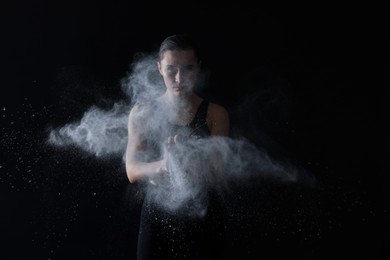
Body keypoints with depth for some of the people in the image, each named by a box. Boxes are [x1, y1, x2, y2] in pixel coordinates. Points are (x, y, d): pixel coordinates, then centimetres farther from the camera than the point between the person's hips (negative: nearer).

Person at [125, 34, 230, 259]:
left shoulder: (215, 114, -1)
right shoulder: (142, 112, 1)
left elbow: (216, 173, -9)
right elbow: (132, 172, -5)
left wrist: (183, 160, -28)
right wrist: (160, 166, -25)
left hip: (202, 216, 0)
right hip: (157, 215, 1)